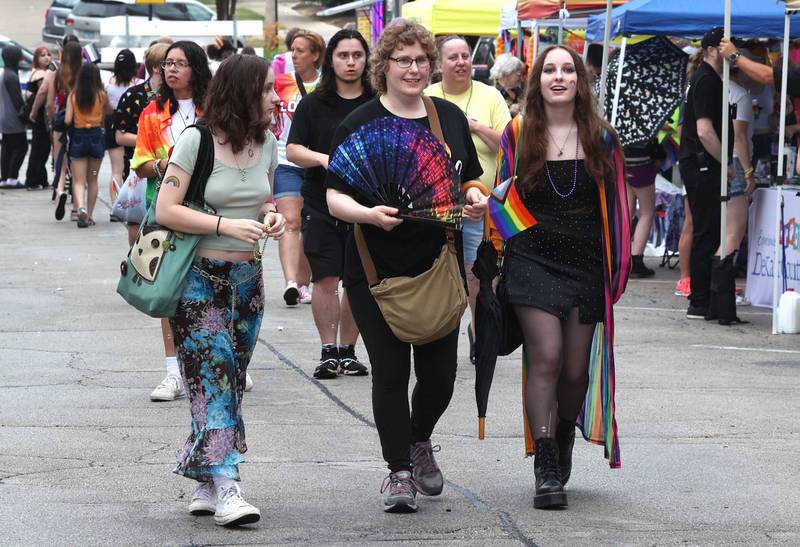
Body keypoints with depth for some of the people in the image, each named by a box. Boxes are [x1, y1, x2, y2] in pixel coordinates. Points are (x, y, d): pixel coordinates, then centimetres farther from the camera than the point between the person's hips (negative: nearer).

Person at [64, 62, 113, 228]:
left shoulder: (73, 95, -6)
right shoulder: (101, 95, -8)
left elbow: (67, 120, -9)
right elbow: (110, 112, 9)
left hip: (78, 136, 0)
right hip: (96, 136, 0)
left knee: (78, 180, 1)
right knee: (92, 179, 14)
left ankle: (80, 207, -26)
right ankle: (88, 216, 16)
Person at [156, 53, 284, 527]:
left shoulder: (266, 143, 7)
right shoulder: (196, 140, -10)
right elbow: (166, 211, -12)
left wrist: (271, 217, -1)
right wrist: (227, 225, -21)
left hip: (247, 276, 6)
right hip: (200, 278, -6)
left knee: (230, 380, 8)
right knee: (213, 375, -12)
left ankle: (206, 484, 15)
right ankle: (225, 487, -18)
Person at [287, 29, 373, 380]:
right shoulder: (314, 104, 3)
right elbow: (292, 150, 1)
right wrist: (324, 159, -16)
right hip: (322, 204, -1)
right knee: (325, 280, -5)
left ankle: (348, 351, 15)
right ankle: (328, 351, 1)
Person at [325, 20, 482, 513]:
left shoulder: (451, 118, 10)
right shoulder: (360, 124, -3)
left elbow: (472, 181, 19)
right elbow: (335, 196, -5)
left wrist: (476, 200, -4)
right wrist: (369, 214, -24)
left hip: (439, 266, 3)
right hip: (378, 269, -3)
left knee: (440, 371, 5)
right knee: (390, 372, -1)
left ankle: (420, 440, 34)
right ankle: (399, 471, 9)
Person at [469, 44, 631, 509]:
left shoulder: (601, 139, 6)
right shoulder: (518, 135, 4)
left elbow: (616, 208, 10)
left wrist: (618, 272, 7)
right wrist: (496, 262, 9)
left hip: (586, 266, 1)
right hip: (533, 260, -1)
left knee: (576, 371, 4)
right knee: (546, 358, -15)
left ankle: (564, 440, 34)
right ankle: (547, 471, -13)